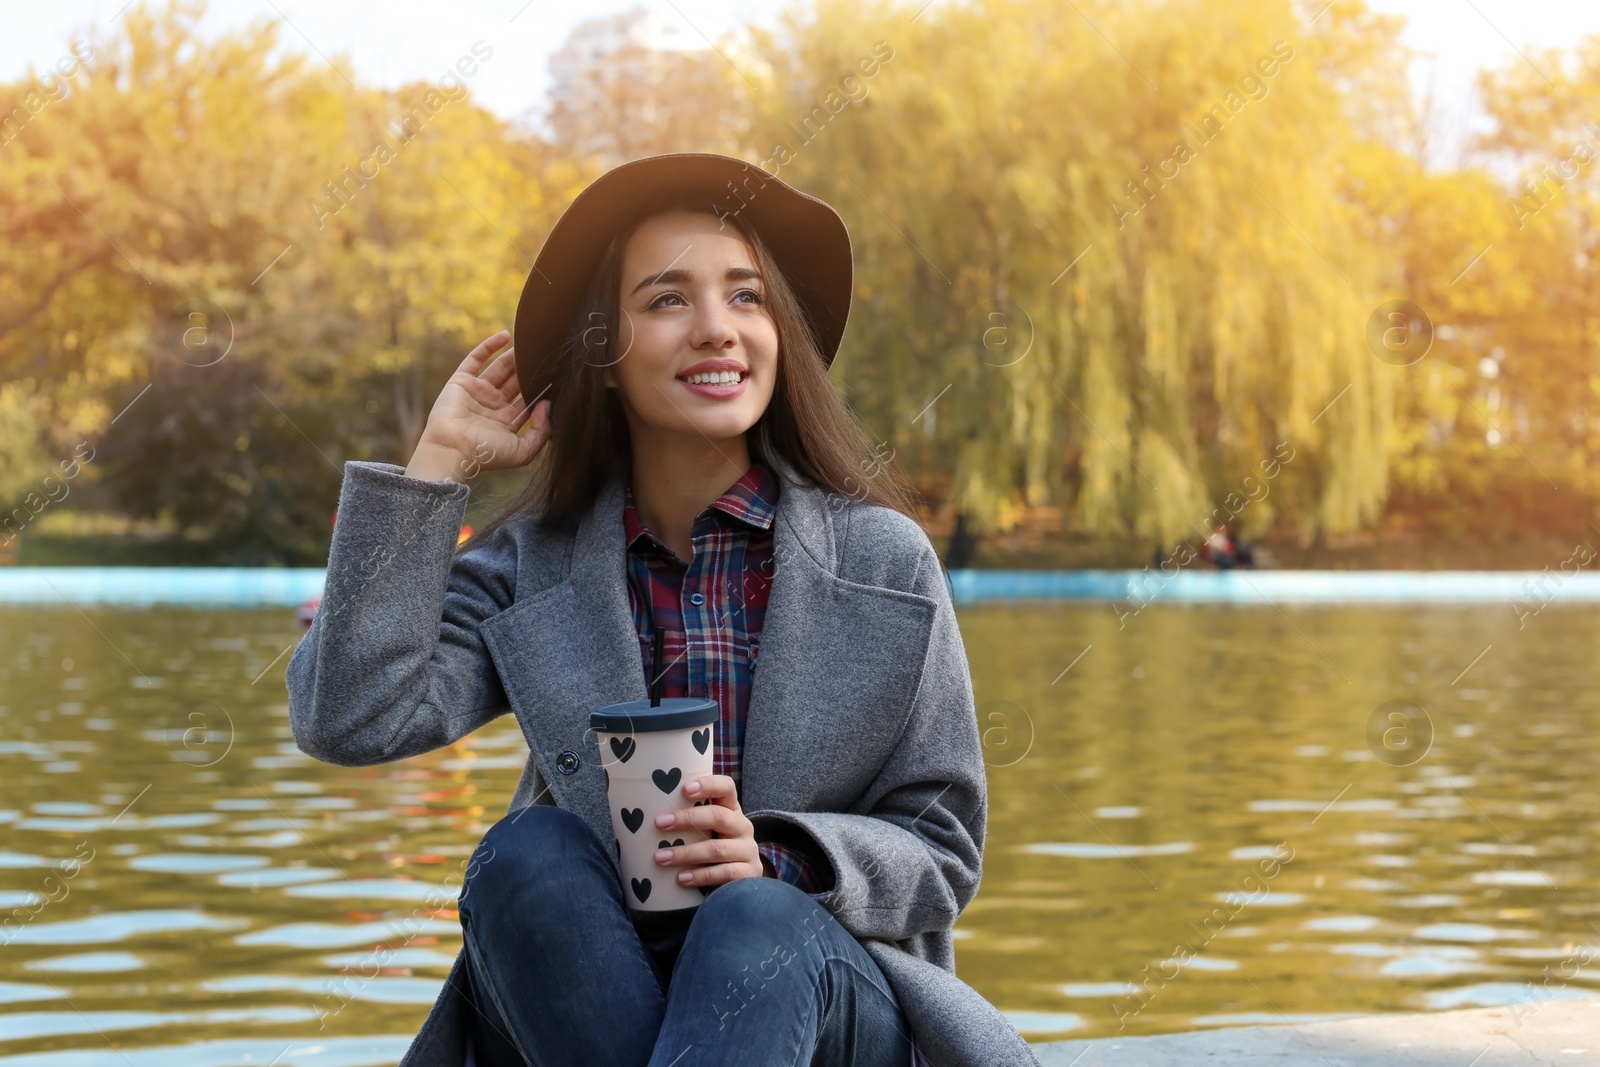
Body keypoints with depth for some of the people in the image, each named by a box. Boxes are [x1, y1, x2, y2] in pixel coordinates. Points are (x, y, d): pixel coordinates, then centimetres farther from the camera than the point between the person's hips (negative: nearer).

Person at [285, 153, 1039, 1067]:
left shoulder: (887, 561, 0)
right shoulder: (531, 568, 4)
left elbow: (943, 853, 2)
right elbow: (347, 720, -12)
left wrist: (775, 862, -19)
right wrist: (443, 459, -5)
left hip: (823, 986, -1)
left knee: (754, 917, -33)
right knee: (530, 850, -28)